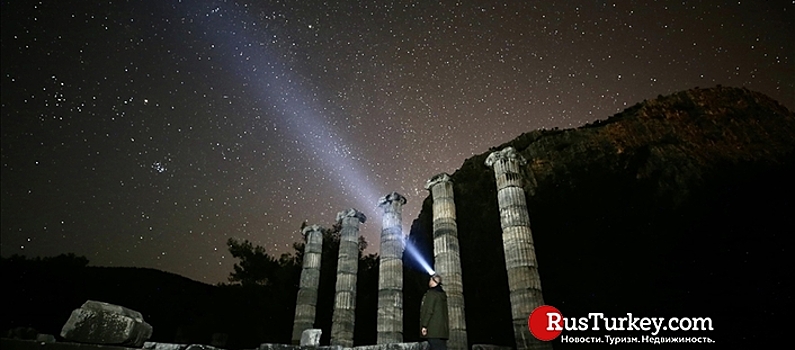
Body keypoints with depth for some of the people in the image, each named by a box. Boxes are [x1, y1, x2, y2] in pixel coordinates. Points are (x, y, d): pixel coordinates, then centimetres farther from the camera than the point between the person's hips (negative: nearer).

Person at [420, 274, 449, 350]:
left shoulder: (431, 293, -7)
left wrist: (424, 325, -13)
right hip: (443, 329, 8)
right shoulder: (442, 294, 18)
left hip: (433, 329, -8)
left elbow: (429, 310, -15)